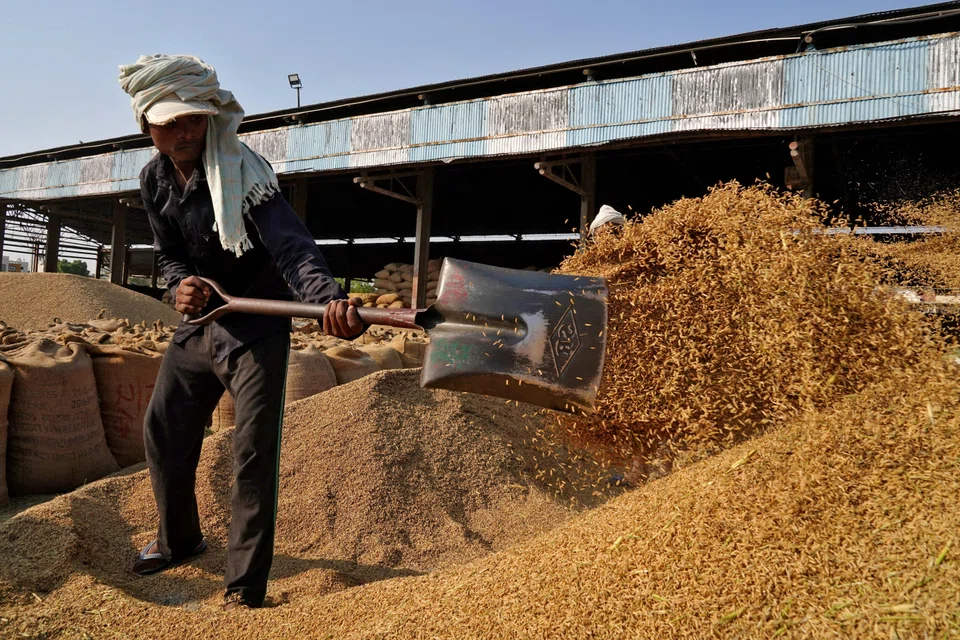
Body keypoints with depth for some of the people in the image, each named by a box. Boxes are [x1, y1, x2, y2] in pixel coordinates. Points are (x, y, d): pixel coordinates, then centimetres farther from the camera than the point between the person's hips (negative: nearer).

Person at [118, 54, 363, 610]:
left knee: (254, 455, -7)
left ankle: (245, 587, 9)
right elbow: (170, 253, 8)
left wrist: (329, 298, -58)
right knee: (164, 434, 17)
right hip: (198, 327, 7)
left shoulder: (243, 173, -23)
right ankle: (180, 540, 42)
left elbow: (291, 246, -37)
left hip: (257, 331, -7)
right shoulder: (155, 180, 0)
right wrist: (180, 284, -17)